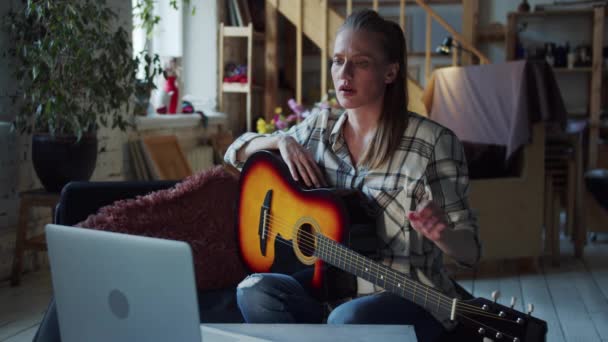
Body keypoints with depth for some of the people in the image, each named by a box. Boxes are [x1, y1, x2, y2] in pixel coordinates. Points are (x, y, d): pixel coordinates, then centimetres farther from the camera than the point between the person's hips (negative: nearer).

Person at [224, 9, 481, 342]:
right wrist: (281, 141, -4)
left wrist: (440, 233, -32)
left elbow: (470, 250, -7)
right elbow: (237, 152, 17)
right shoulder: (319, 128, 6)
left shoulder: (432, 142, -10)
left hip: (409, 300, -5)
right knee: (255, 291, -23)